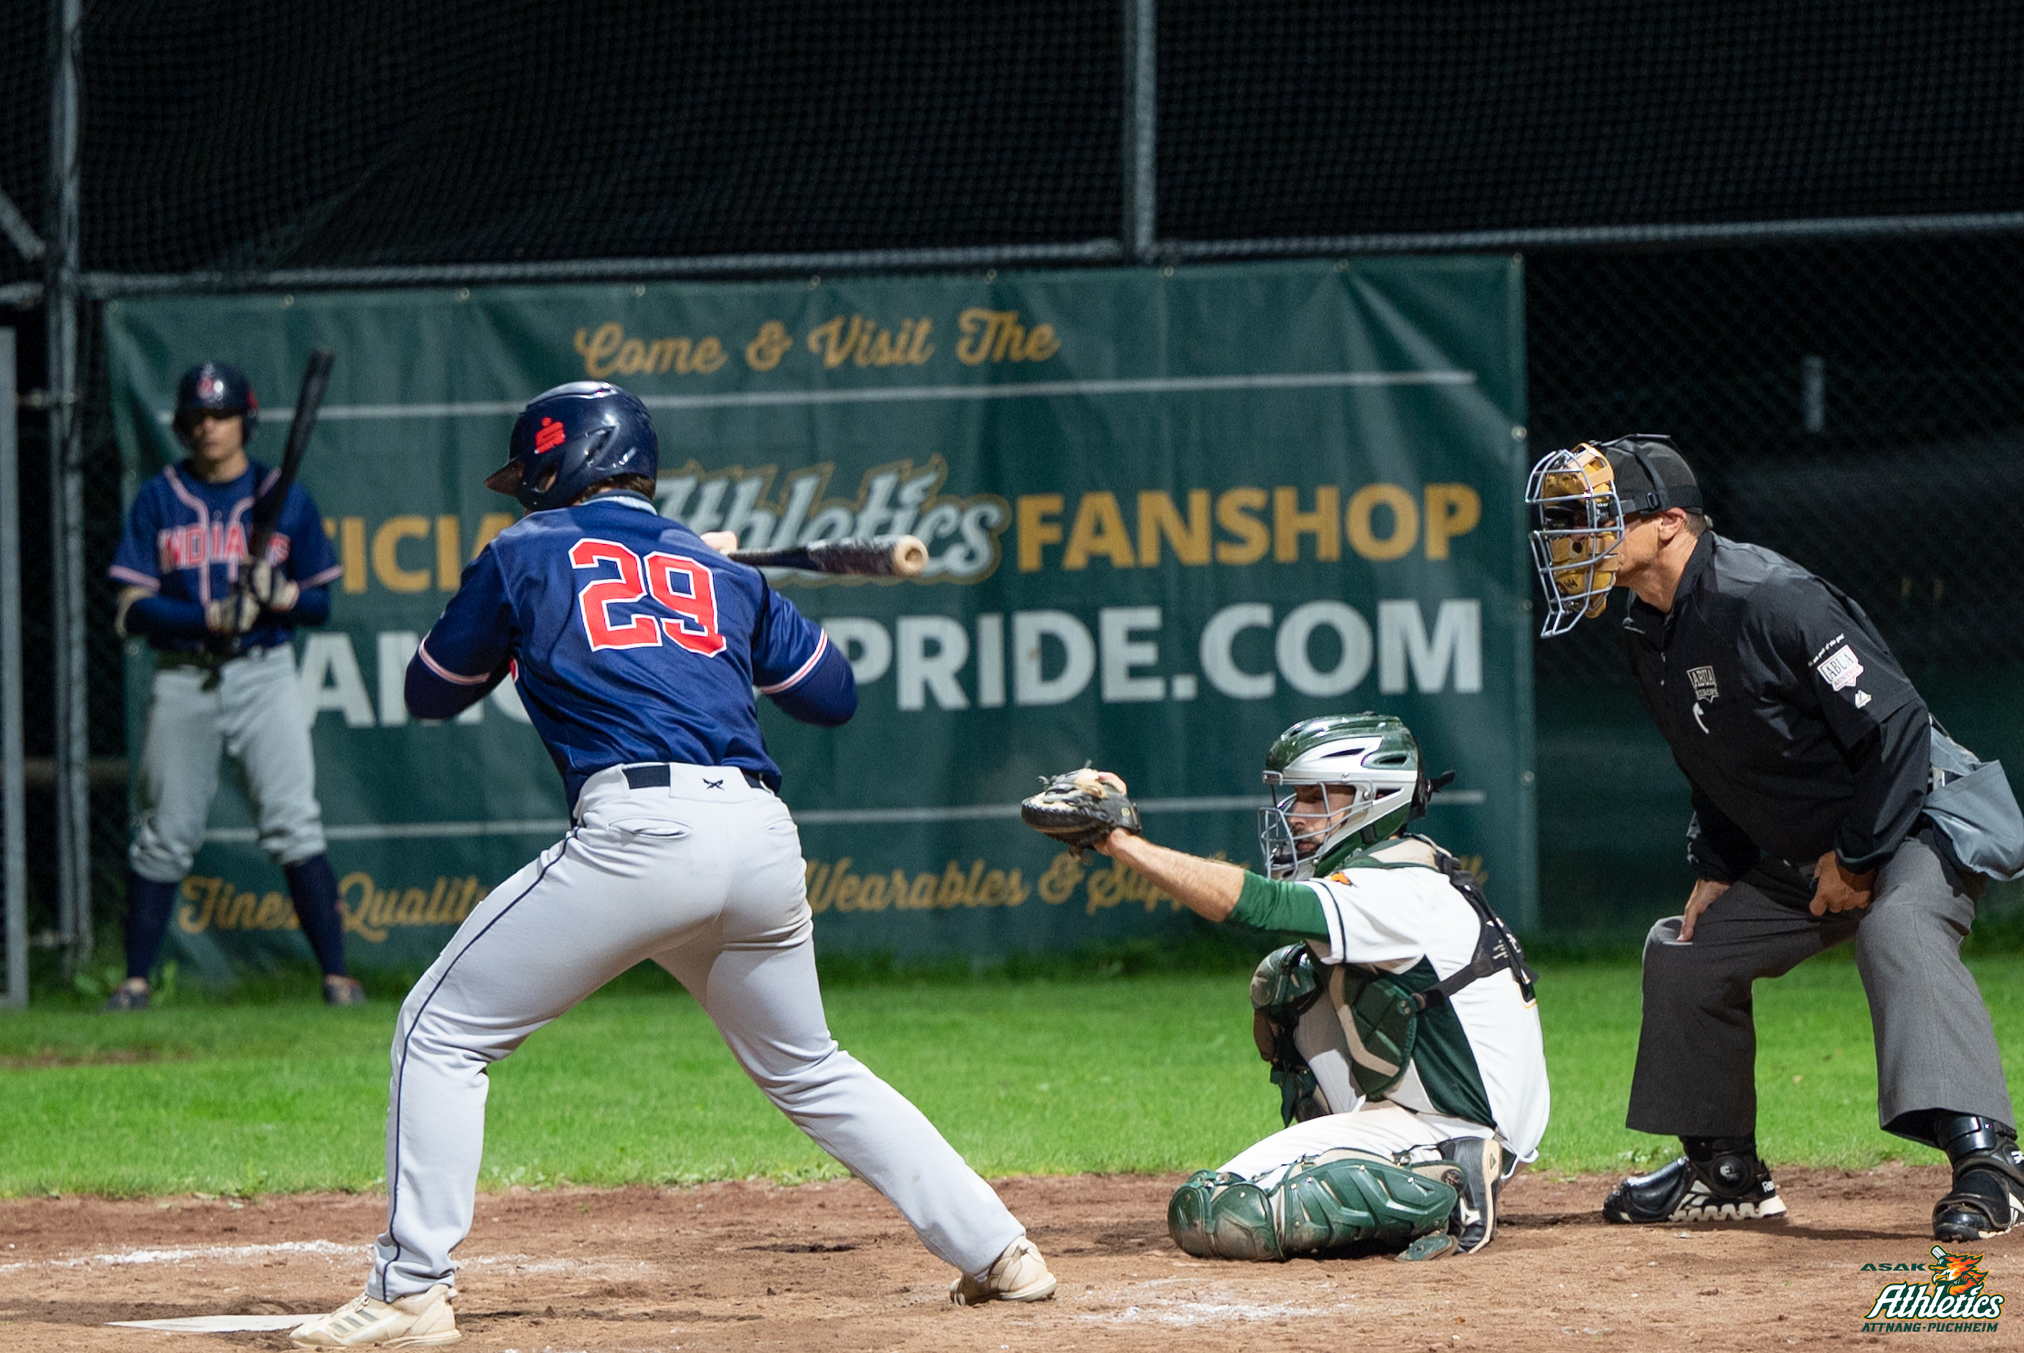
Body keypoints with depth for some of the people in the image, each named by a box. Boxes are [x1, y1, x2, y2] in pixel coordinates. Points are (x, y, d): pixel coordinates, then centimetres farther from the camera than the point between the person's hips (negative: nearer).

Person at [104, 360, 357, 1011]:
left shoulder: (287, 499, 6)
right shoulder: (158, 500, 6)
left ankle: (337, 976, -12)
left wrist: (281, 595, -15)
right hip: (182, 681, 1)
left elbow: (320, 604, 8)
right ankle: (136, 978, 13)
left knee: (294, 826, -12)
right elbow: (133, 610, 0)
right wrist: (210, 618, -16)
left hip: (264, 676, -1)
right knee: (163, 834, 4)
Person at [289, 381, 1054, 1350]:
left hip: (638, 830, -5)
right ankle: (995, 1251, 20)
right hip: (764, 834, 6)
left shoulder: (526, 556, 14)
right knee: (806, 1070, 25)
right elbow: (834, 695, 29)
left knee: (441, 1033, 4)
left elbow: (431, 692, 24)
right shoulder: (720, 570, 24)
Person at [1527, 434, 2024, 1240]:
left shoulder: (1770, 600, -26)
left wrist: (1857, 857, -21)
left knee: (1900, 931, -37)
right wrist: (1715, 866, 8)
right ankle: (1725, 1172, 28)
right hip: (1797, 857, 10)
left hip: (1914, 822, -10)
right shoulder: (1651, 638, 3)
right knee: (1687, 953, 14)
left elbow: (1895, 726, -27)